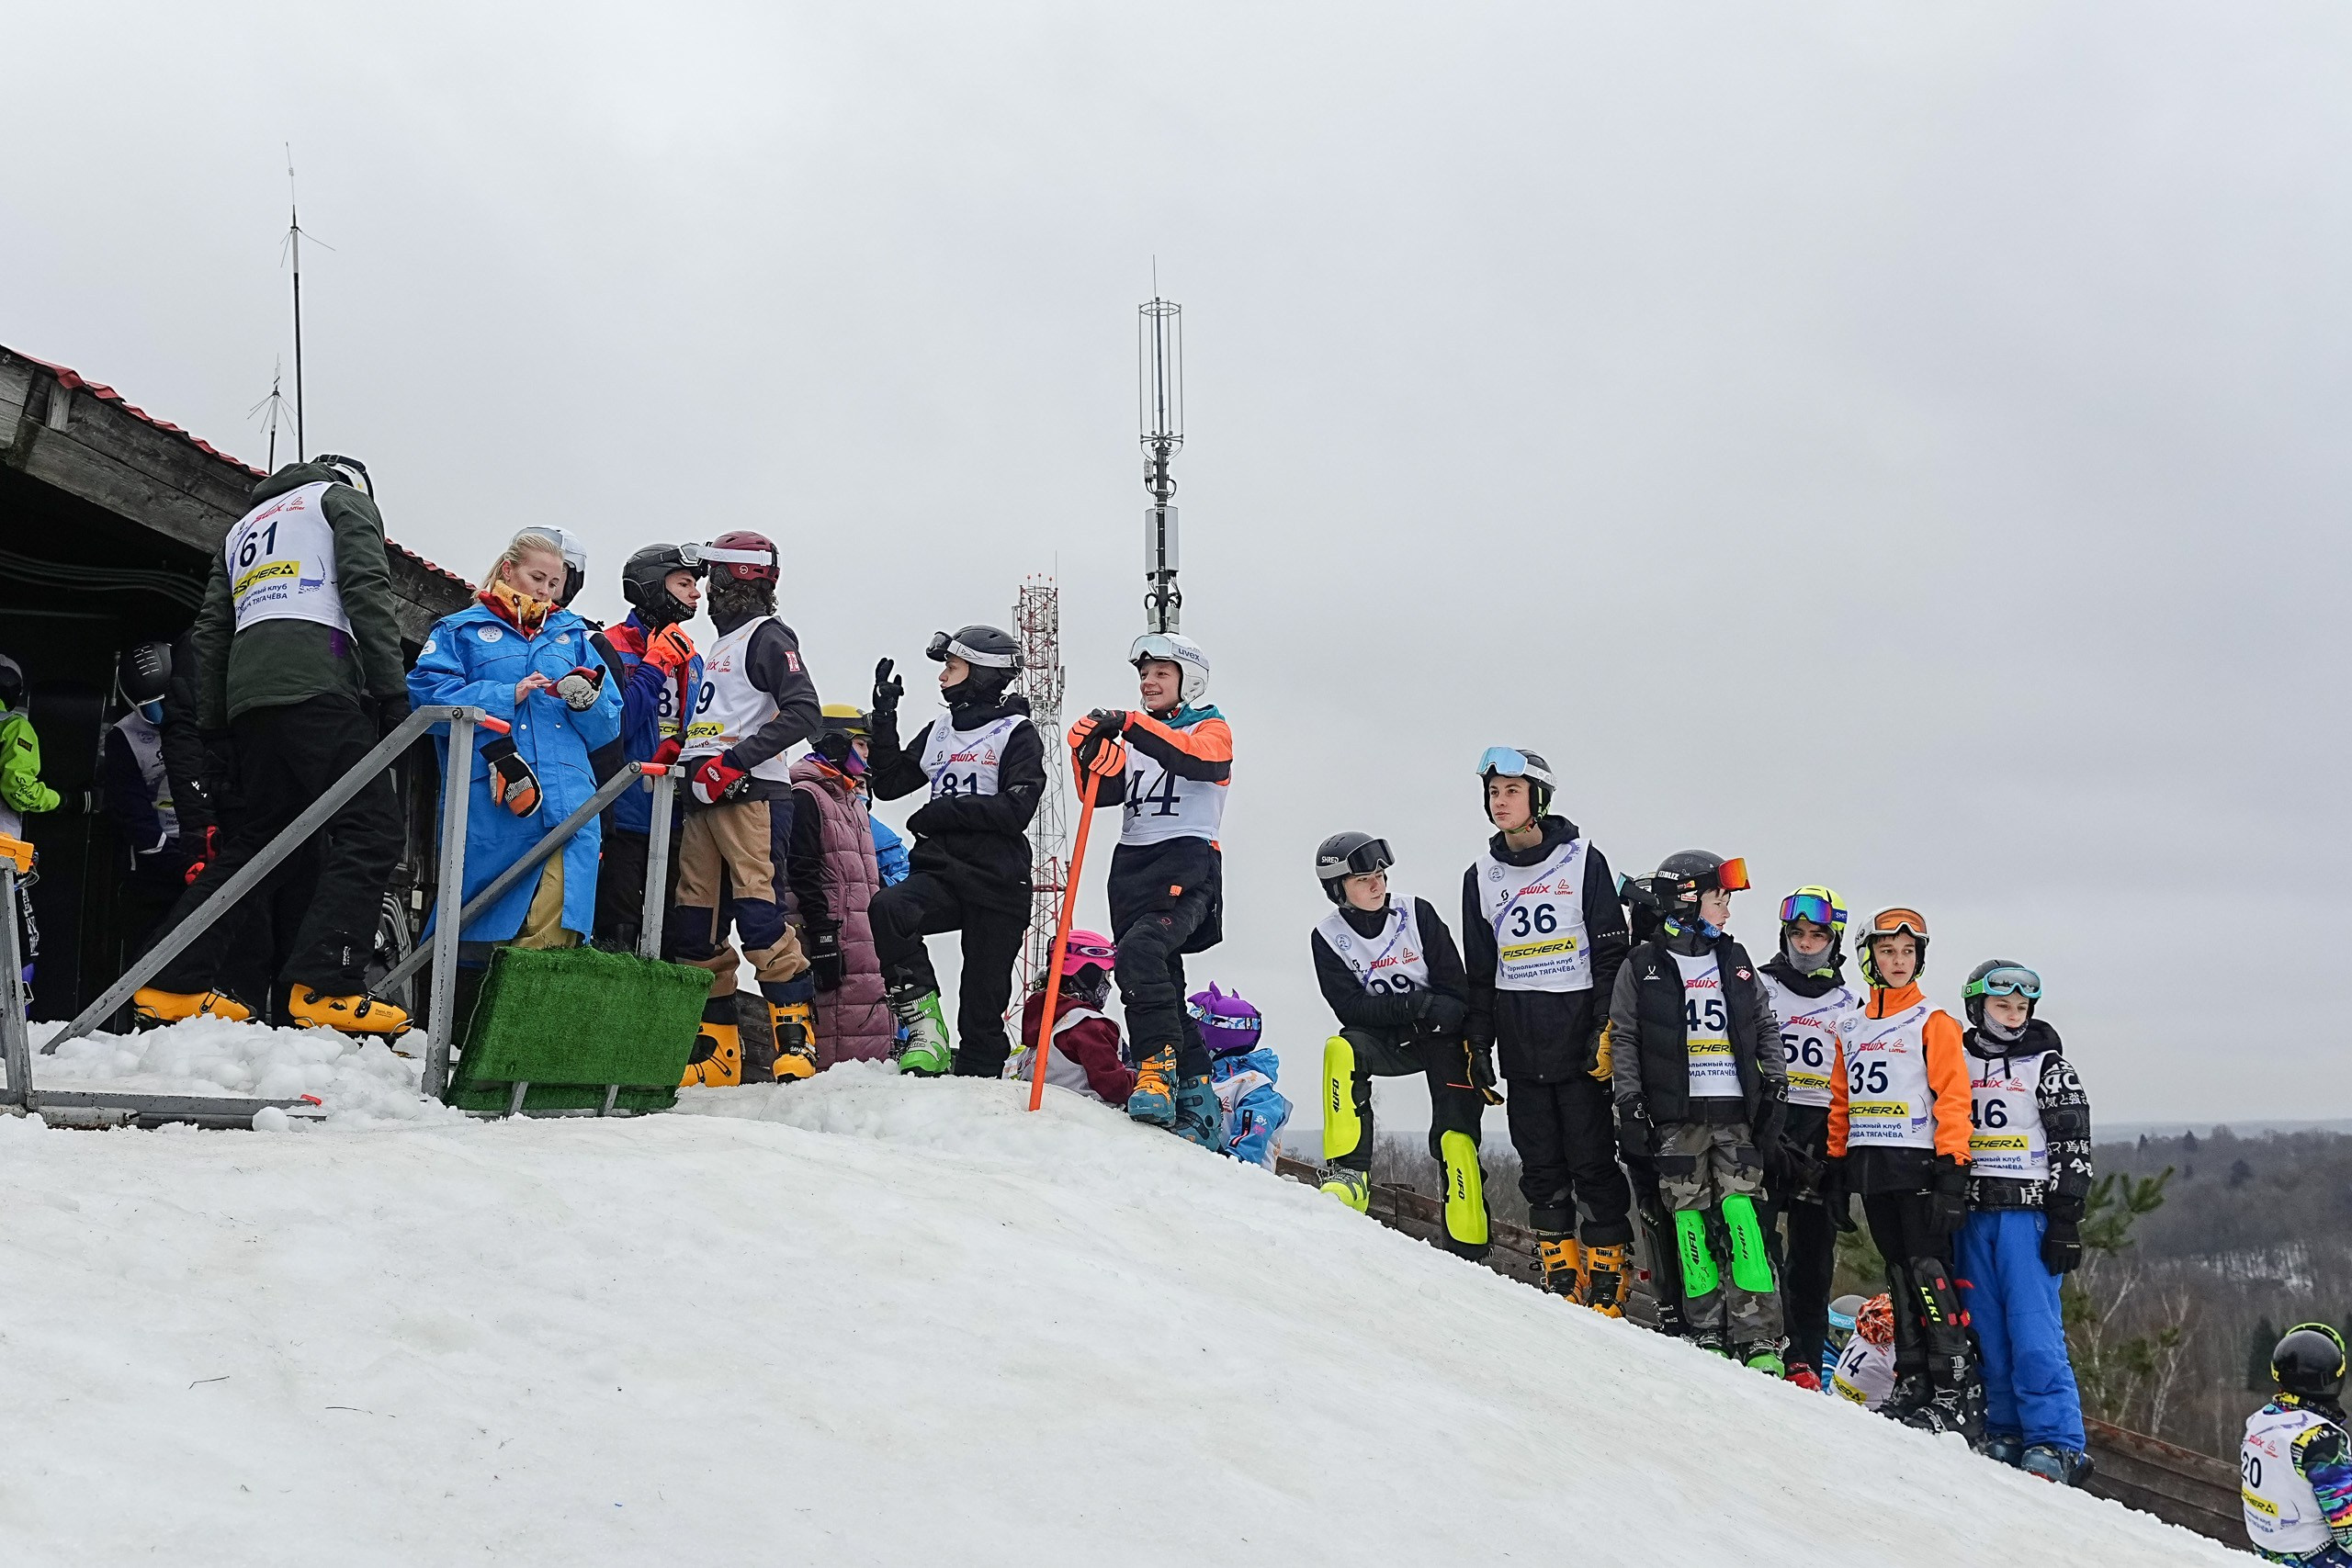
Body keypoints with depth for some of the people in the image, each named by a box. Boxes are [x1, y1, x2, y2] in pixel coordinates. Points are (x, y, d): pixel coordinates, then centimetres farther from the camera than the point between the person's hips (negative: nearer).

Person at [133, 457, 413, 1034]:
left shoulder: (243, 528, 34)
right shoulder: (345, 498, 15)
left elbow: (211, 632, 25)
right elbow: (366, 591, -2)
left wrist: (214, 733, 22)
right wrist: (393, 694, -7)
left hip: (248, 699, 7)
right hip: (321, 686, -7)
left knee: (256, 842, 13)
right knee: (369, 833, -11)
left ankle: (174, 986, 7)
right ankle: (326, 989, -24)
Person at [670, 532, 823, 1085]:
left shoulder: (768, 636, -2)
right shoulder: (722, 645, 26)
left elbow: (803, 713, -15)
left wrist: (737, 759, -21)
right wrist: (681, 754, 16)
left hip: (750, 794, -9)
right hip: (704, 797, 9)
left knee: (761, 916, -18)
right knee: (697, 927, 5)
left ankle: (797, 1042, -17)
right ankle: (717, 1054, 10)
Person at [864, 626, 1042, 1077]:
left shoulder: (1017, 734, -1)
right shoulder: (938, 732, 18)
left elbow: (1017, 809, -13)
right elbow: (888, 783, 16)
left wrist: (947, 811, -15)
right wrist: (884, 716, 10)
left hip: (997, 886, -4)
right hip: (940, 874, 5)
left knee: (983, 1001, -1)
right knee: (887, 908, -27)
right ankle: (924, 1026, -20)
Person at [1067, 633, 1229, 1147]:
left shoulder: (1211, 728, 7)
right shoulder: (1135, 735, 23)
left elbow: (1198, 758, -18)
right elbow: (1105, 790, 7)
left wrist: (1131, 727, -29)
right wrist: (1092, 749, -13)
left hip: (1187, 859, -7)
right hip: (1132, 862, 7)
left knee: (1141, 949, -30)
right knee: (1162, 985, 4)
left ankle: (1159, 1064, -30)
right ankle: (1198, 1106, 7)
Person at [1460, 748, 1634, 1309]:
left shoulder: (1582, 860, -1)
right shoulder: (1481, 876, 11)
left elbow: (1611, 954, -2)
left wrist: (1606, 1031, -10)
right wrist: (1478, 1045, 10)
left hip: (1579, 1038, -4)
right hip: (1520, 1047, 4)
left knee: (1593, 1163, -4)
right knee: (1540, 1168, 5)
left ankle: (1606, 1287, 2)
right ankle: (1561, 1281, 12)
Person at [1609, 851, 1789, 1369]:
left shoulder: (1735, 961, 14)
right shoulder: (1642, 967, 4)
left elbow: (1767, 1029, 18)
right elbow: (1623, 1039, 4)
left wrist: (1776, 1087, 8)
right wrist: (1630, 1104, -4)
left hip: (1736, 1112, 2)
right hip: (1676, 1116, -1)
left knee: (1743, 1217, -8)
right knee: (1691, 1219, -3)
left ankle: (1758, 1339, -9)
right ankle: (1707, 1335, 3)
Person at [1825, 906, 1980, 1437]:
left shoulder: (1933, 1023, -2)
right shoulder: (1851, 1028, 15)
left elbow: (1953, 1100, -7)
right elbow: (1840, 1103, 19)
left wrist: (1952, 1172, -14)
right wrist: (1837, 1165, 12)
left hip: (1918, 1166, -6)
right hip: (1870, 1169, 6)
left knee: (1930, 1273, -10)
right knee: (1900, 1274, 10)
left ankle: (1958, 1393, -10)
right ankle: (1913, 1383, 15)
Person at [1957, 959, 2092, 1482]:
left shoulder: (2048, 1065, 2)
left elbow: (2072, 1149, -2)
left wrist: (2066, 1222, -10)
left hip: (2028, 1210, -4)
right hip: (1971, 1213, 4)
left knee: (2035, 1334, -10)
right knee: (1988, 1333, 4)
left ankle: (2055, 1443, -8)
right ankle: (2006, 1434, 11)